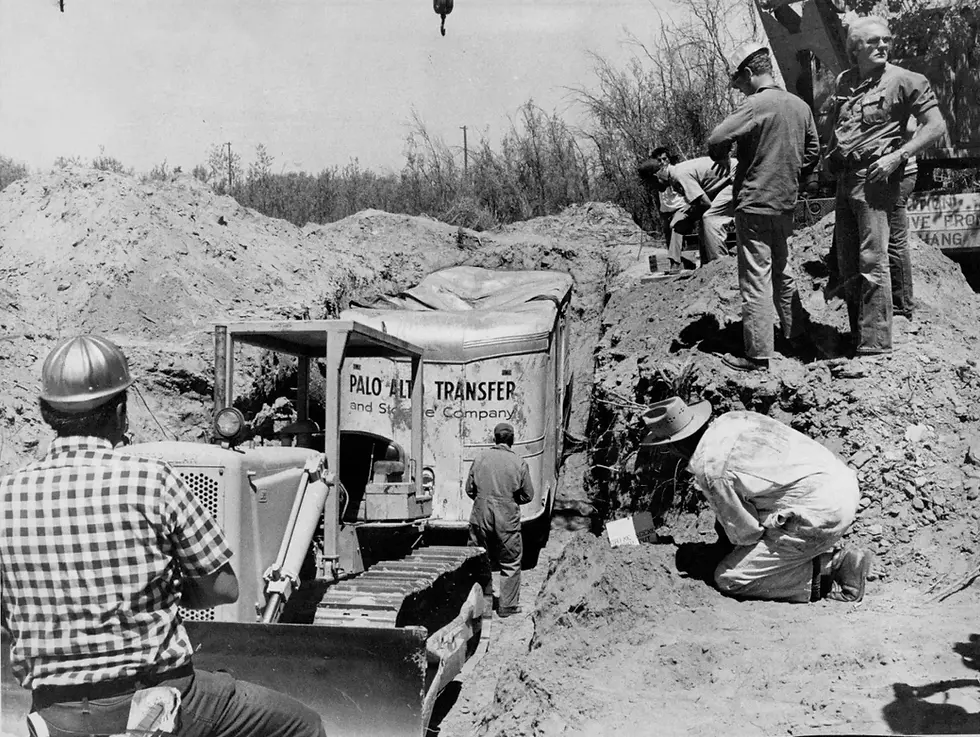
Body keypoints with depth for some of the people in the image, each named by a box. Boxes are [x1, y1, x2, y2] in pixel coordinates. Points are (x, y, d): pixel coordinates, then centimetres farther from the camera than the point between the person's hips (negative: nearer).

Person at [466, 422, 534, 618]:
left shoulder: (481, 458, -1)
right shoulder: (519, 462, -6)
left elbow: (469, 489, 5)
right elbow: (528, 495, -1)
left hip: (481, 517, 2)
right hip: (507, 519, -2)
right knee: (510, 564, 11)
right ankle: (507, 605, 15)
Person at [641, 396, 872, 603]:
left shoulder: (707, 468, -14)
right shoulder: (731, 419, 10)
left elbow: (744, 531, -6)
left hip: (820, 515, -9)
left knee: (728, 578, -1)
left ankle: (833, 568, -3)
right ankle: (836, 554, 15)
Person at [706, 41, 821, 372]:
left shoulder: (756, 105, -16)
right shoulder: (800, 105, 8)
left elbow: (716, 139, -23)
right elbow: (813, 151, 15)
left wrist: (722, 157, -2)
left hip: (755, 205, -8)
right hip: (786, 204, 8)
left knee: (755, 280, -3)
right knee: (782, 272, 22)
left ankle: (758, 355, 2)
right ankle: (796, 335, 32)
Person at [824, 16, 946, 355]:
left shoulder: (905, 81, -3)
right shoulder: (843, 81, 15)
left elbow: (936, 126, -5)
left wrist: (897, 156, -15)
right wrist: (830, 157, 13)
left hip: (875, 177, -7)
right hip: (845, 179, 7)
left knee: (872, 260, -13)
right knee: (847, 266, 9)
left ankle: (875, 344, -13)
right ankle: (858, 337, 19)